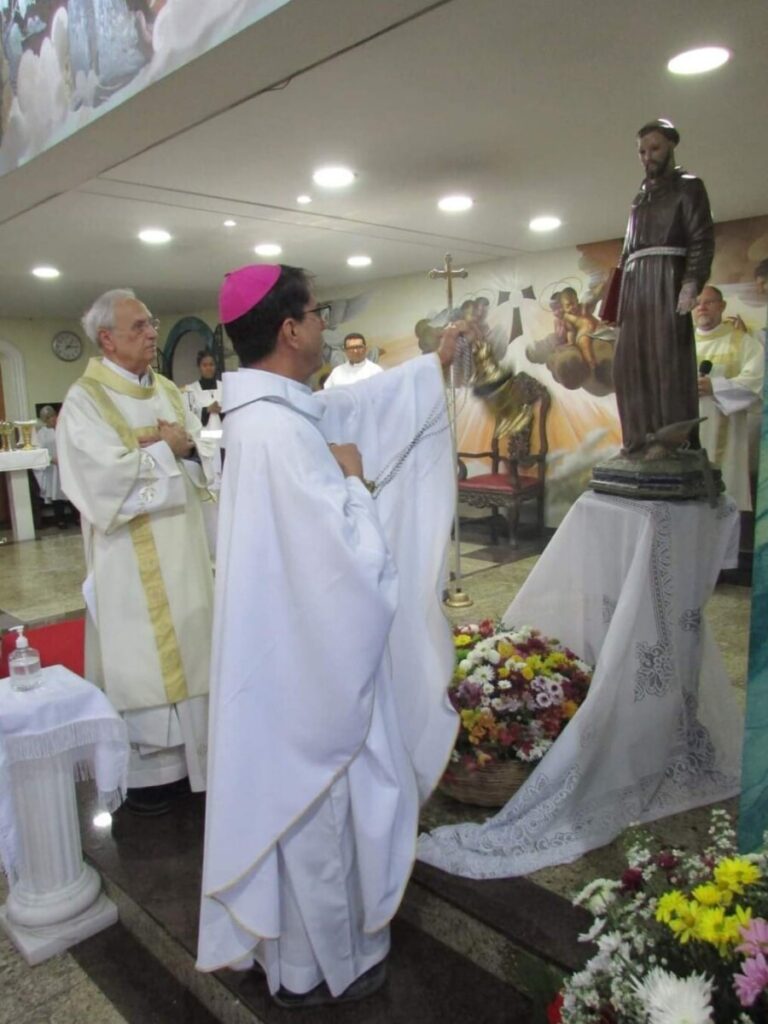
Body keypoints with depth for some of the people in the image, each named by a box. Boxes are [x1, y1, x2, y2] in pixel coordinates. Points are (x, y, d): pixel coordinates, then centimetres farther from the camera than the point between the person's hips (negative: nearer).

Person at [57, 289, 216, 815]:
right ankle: (144, 767, 20)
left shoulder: (168, 390, 10)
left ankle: (188, 747, 29)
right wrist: (168, 450, -12)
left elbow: (206, 458, 6)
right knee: (139, 654, 4)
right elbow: (112, 479, -22)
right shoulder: (85, 400, -10)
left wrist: (183, 446, -15)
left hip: (184, 547, 6)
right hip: (132, 558, -6)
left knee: (186, 646, 13)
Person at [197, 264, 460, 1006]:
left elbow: (355, 405, 16)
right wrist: (352, 478, -10)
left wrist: (435, 365, 23)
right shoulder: (280, 431, -27)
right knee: (315, 803, 11)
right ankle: (314, 966, 35)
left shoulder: (268, 408, 3)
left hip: (291, 641, 10)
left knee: (295, 797, 25)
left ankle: (293, 938, 47)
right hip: (306, 653, -10)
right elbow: (352, 553, -27)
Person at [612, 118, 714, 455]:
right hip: (636, 282, 7)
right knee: (631, 361, -1)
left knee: (668, 357, -12)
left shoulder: (688, 186, 8)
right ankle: (641, 437, 1)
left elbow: (702, 238, -4)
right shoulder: (641, 197, 25)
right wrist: (620, 294, 13)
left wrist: (691, 282, -18)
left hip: (667, 277, -7)